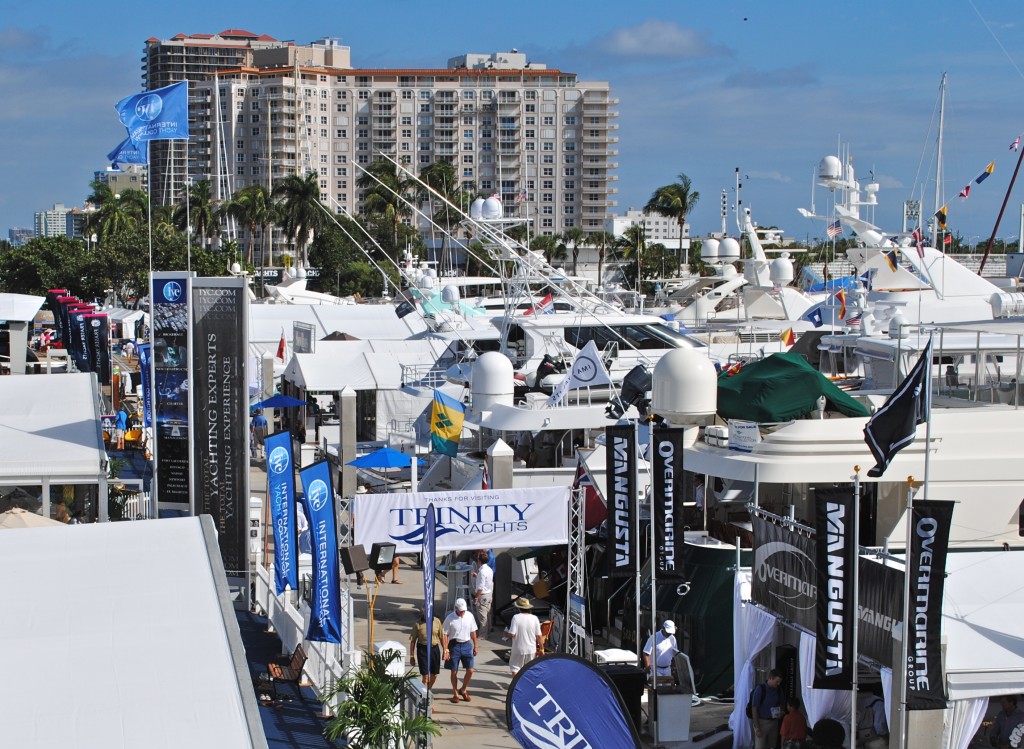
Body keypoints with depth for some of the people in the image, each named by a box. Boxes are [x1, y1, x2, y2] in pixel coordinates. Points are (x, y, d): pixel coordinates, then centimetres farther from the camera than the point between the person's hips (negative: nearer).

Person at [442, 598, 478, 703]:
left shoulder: (469, 616, -1)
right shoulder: (450, 618, -12)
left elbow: (473, 632, 9)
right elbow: (445, 635, -9)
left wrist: (475, 646, 10)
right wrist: (445, 650, -13)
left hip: (466, 644, 3)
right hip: (454, 645, -3)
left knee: (470, 670, -1)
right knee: (454, 672, 6)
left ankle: (463, 690, 22)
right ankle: (455, 694, 22)